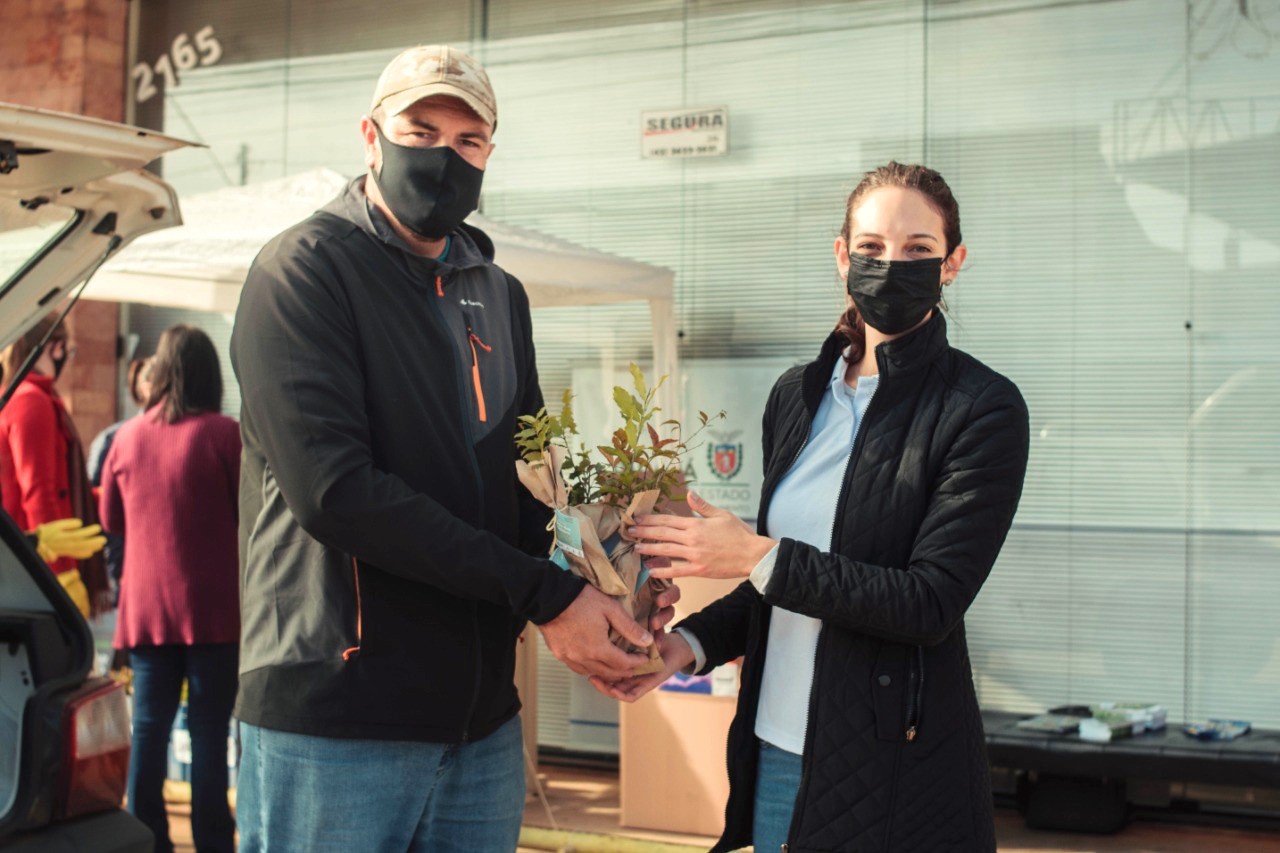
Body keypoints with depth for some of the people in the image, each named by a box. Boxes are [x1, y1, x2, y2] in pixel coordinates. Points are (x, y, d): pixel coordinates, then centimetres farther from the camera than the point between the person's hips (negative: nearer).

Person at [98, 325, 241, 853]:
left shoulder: (127, 436, 3)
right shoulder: (223, 434, -9)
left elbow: (110, 519, 15)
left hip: (145, 606, 3)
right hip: (212, 606, -3)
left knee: (149, 727, 9)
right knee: (209, 730, 1)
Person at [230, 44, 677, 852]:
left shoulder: (500, 294, 15)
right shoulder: (305, 269, -7)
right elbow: (335, 489, -19)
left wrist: (604, 590, -6)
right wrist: (543, 595, -19)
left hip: (482, 718, 6)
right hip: (334, 722, -6)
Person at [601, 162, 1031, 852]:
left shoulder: (982, 408, -11)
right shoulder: (797, 395, 7)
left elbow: (931, 602, -18)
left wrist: (759, 556, -19)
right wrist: (691, 643, -1)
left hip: (893, 770, -5)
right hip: (774, 752, 5)